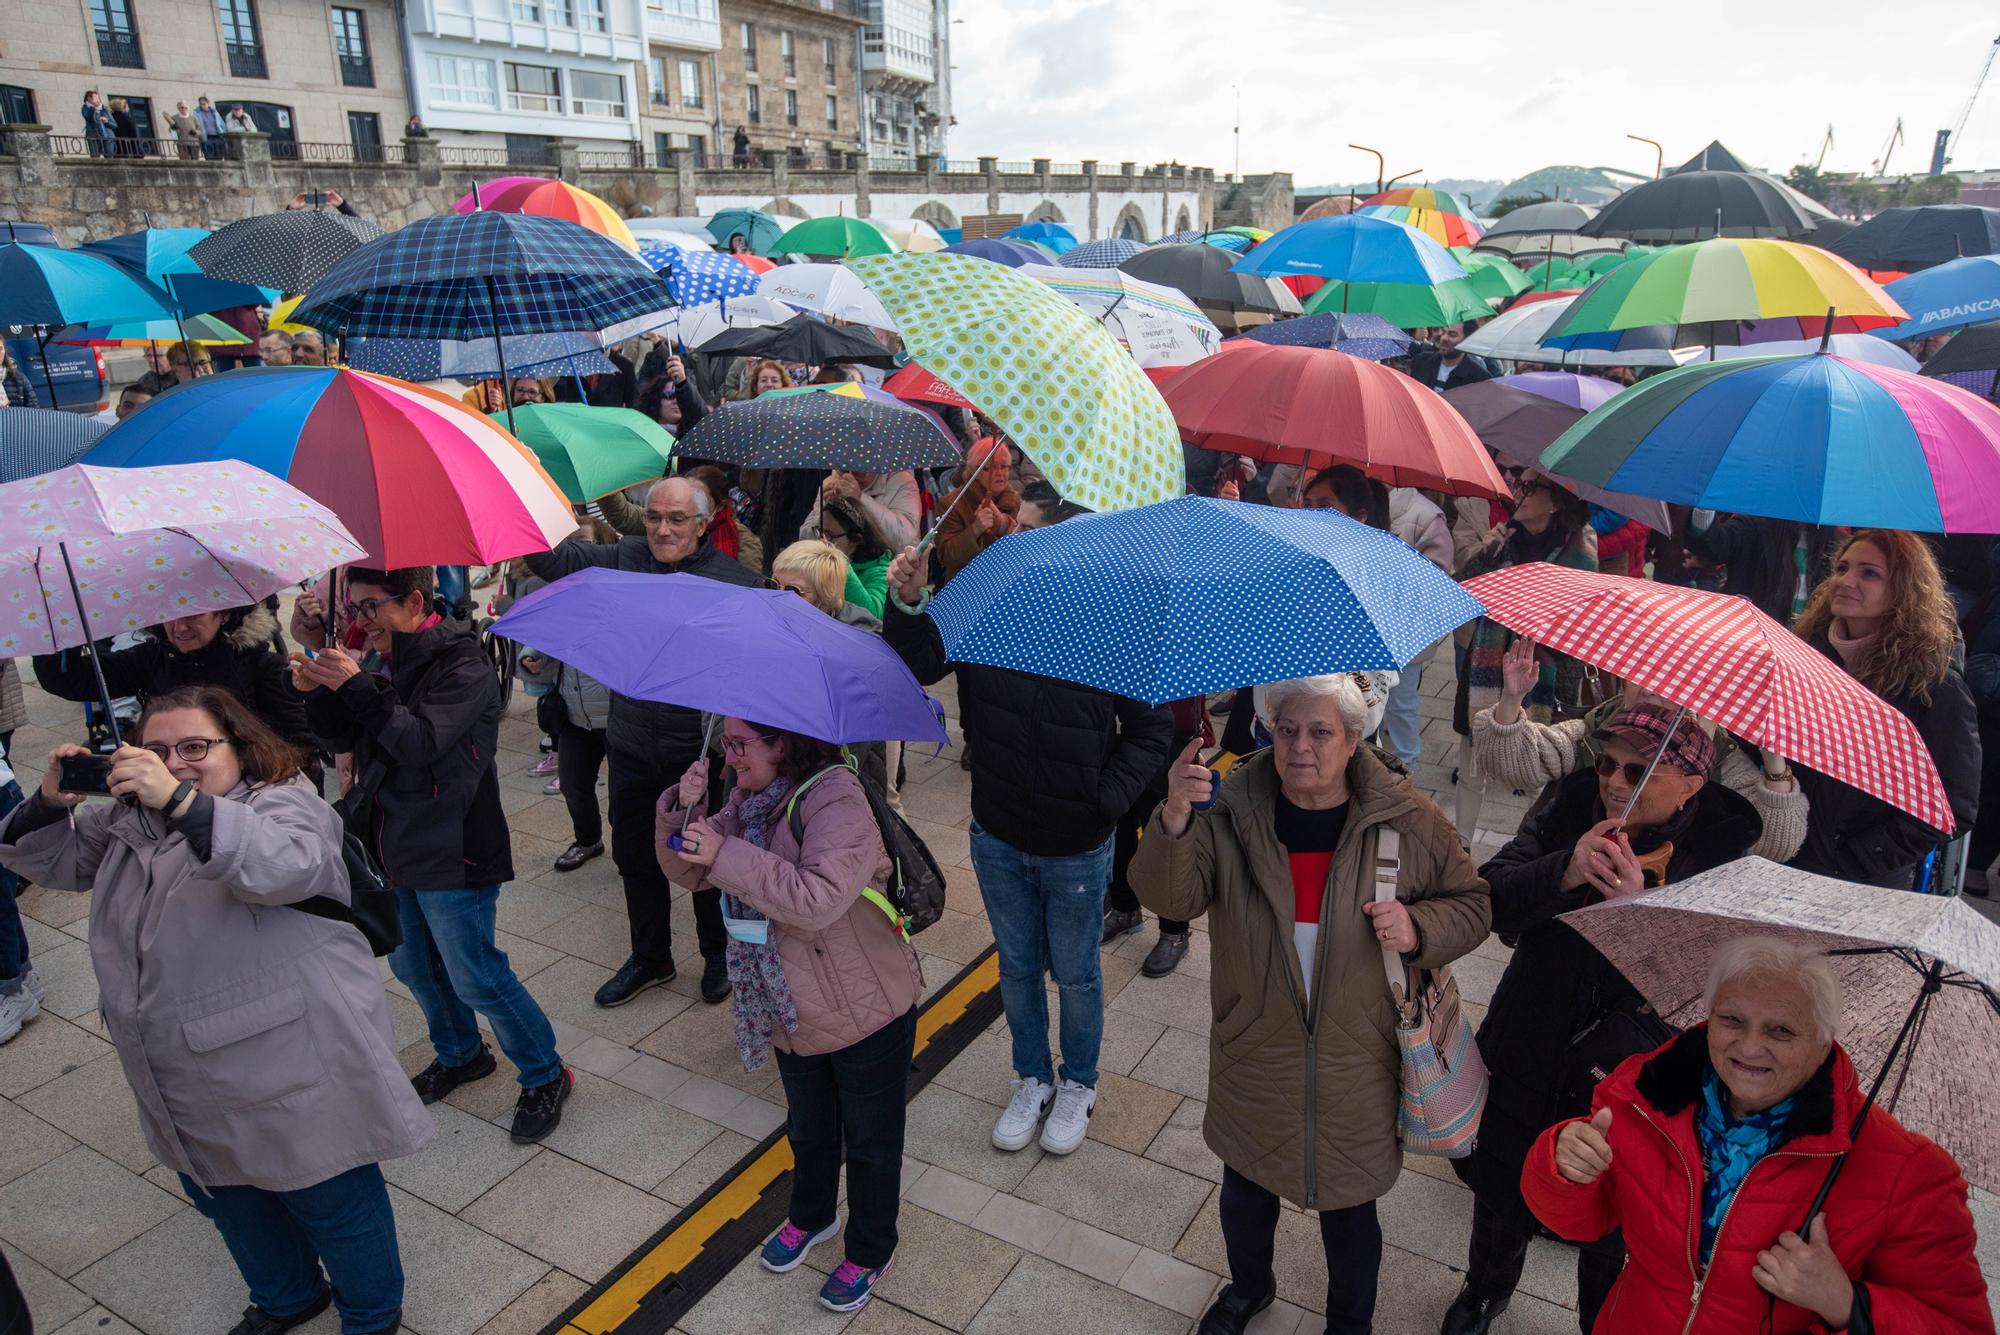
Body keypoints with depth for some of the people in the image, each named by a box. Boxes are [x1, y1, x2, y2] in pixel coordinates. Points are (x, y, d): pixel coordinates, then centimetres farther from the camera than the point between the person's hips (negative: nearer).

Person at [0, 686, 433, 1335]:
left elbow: (285, 867, -39)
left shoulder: (284, 804, -18)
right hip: (189, 1086, 8)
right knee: (224, 1197, 27)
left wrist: (179, 800, -47)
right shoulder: (130, 820, 6)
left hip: (291, 1074, -8)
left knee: (331, 1199, 9)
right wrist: (52, 802, -9)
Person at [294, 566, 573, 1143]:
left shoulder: (462, 667, -18)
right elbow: (348, 737, 11)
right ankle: (460, 1055, 45)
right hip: (396, 848, 9)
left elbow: (421, 742, -28)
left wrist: (356, 686, -27)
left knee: (474, 977, -1)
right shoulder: (384, 657, 7)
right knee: (414, 965, 22)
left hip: (450, 853, -8)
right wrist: (319, 691, -7)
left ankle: (545, 1077, 17)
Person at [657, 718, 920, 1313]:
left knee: (870, 1140, 15)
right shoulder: (749, 800, -1)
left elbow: (820, 898, -39)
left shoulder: (835, 799, -27)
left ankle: (870, 1252, 38)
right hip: (792, 1011, 7)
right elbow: (689, 870, 3)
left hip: (866, 1010, -7)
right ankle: (811, 1217, 55)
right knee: (808, 1129, 29)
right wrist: (685, 810, -17)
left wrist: (728, 854, -36)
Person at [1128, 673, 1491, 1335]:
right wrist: (1173, 819, -42)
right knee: (1245, 1187, 24)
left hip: (1356, 1069, -1)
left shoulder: (1408, 820, -12)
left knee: (1348, 1210, 17)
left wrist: (1418, 928, -20)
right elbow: (1168, 897, -24)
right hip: (1254, 1059, 1)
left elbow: (1471, 903, 1)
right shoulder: (1229, 813, -13)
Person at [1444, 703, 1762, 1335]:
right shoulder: (1573, 798, -11)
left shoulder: (1727, 840, -16)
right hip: (1530, 1051, 3)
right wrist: (1565, 871, -36)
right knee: (1503, 1187, 26)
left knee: (1613, 1238, 18)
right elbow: (1493, 896, -18)